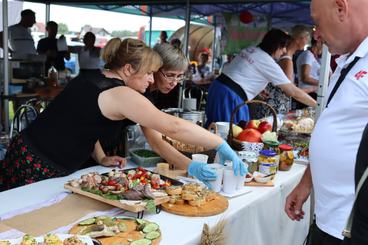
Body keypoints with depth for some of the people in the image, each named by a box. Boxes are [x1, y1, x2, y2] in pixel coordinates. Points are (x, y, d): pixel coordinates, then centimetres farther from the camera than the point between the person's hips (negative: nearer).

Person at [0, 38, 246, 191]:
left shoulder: (88, 81, 7)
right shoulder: (120, 95, -20)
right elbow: (172, 127, -26)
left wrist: (101, 158, 2)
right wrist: (222, 145, -21)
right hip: (38, 170, -9)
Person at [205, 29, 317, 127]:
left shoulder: (250, 49, 14)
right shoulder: (269, 63, -8)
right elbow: (293, 92, -6)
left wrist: (257, 90, 18)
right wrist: (318, 105, 2)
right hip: (231, 97, -9)